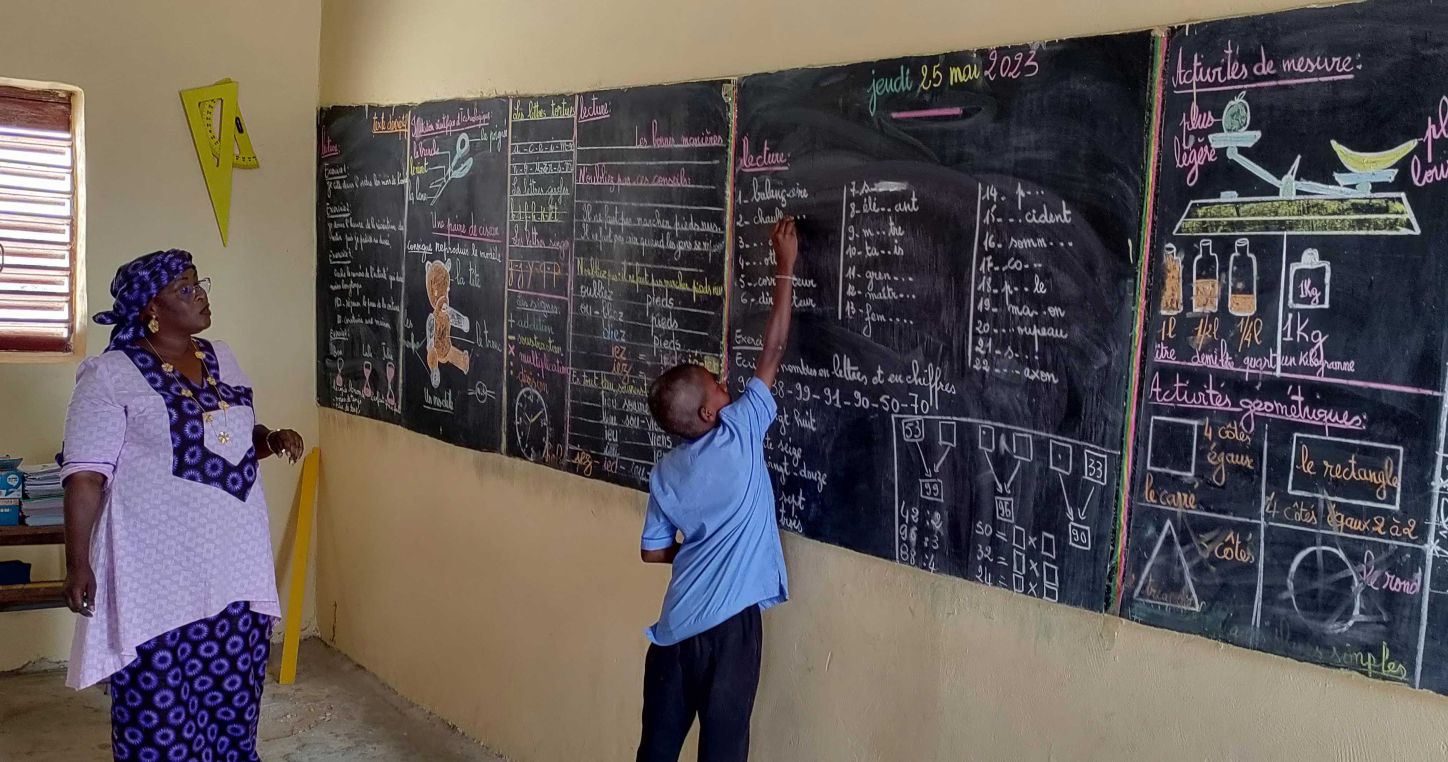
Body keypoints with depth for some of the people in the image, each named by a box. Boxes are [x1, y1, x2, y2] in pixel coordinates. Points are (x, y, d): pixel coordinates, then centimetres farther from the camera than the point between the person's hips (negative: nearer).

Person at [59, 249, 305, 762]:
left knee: (232, 690, 13)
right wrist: (77, 563, -17)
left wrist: (272, 439, 1)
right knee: (159, 700, 2)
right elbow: (85, 475, -12)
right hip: (160, 567, -6)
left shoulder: (221, 358, 10)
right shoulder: (110, 375, -9)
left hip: (235, 559, 6)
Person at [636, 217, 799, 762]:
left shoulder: (665, 472, 6)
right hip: (728, 622, -5)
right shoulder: (740, 435, -9)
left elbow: (653, 551, 11)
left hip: (675, 625, 6)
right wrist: (785, 267, 0)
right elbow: (773, 351, -5)